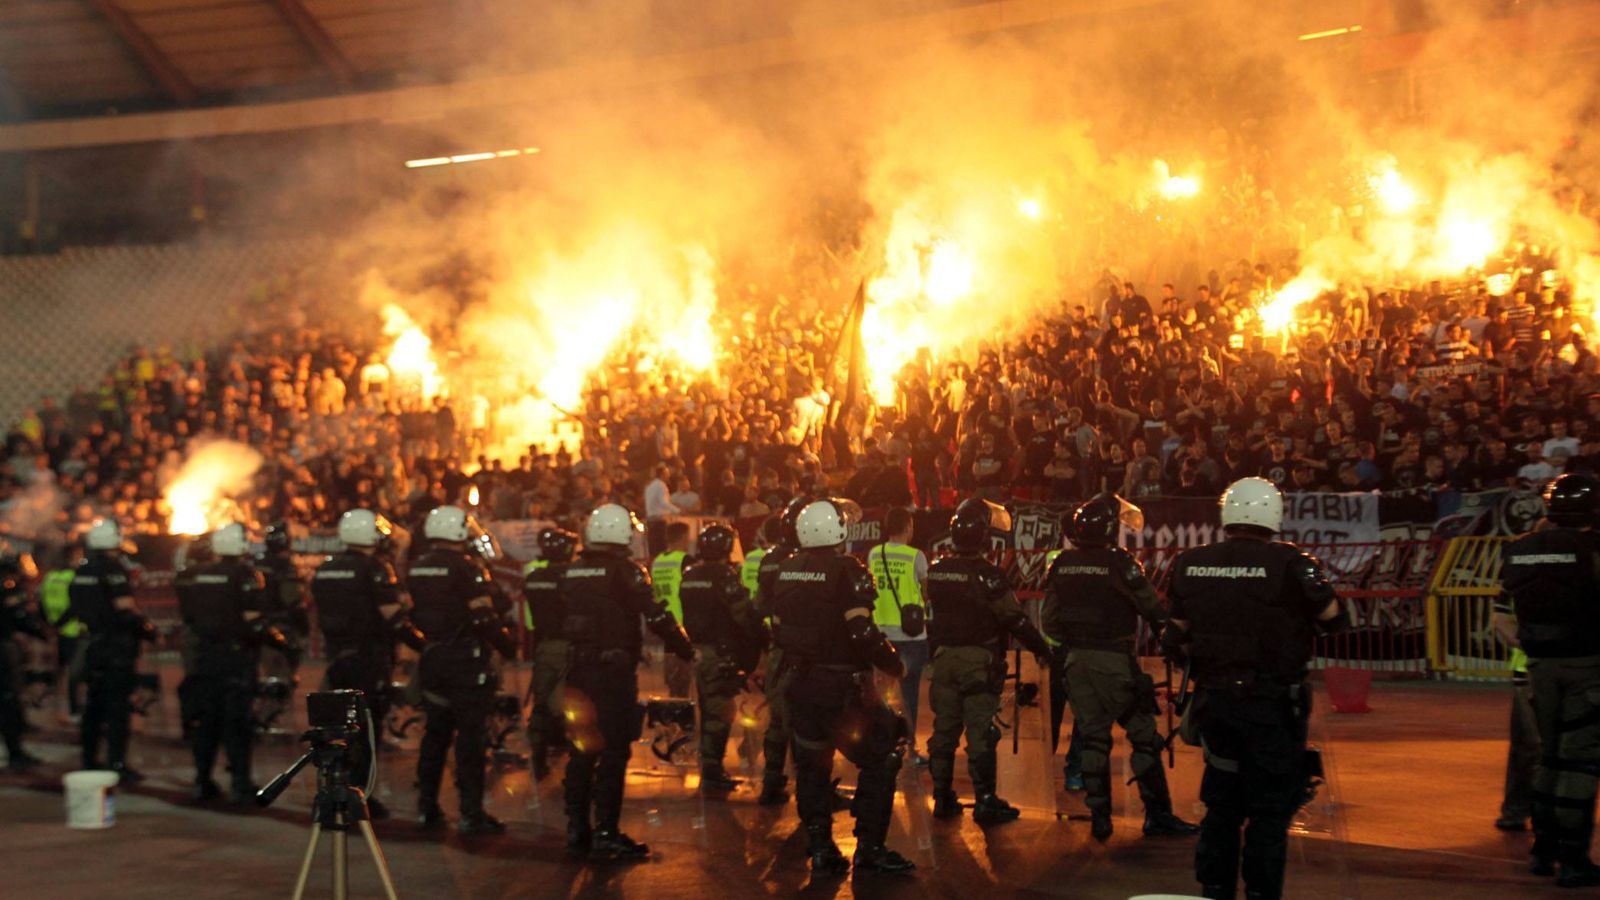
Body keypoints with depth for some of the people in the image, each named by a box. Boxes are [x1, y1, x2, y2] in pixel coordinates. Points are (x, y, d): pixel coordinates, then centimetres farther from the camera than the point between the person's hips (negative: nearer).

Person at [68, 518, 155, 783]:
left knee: (93, 704, 15)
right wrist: (148, 629, -8)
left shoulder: (82, 570, 10)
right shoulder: (113, 568, -14)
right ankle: (117, 763, -8)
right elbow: (126, 609, -20)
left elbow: (74, 608, 17)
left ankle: (89, 760, 21)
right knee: (118, 706, -6)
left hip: (92, 642, 8)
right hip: (117, 644, -8)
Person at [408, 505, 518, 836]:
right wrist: (508, 644, -5)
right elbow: (484, 616, -17)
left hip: (432, 657, 7)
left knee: (436, 732, 17)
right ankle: (471, 814, -2)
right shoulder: (467, 567, -14)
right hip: (467, 659, -7)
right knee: (470, 735, -3)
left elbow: (412, 614, 13)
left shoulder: (415, 568, 8)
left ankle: (426, 807, 22)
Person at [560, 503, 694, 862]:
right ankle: (605, 834, -3)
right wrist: (686, 649, -4)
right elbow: (656, 616, -14)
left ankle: (577, 828, 19)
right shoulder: (625, 571, -10)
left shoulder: (572, 572, 9)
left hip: (578, 670, 7)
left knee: (582, 749, 15)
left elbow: (560, 620, 15)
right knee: (613, 752, -3)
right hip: (614, 670, -7)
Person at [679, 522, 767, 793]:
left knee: (709, 709, 18)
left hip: (697, 649, 8)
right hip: (720, 651, -8)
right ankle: (711, 772, -5)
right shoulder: (724, 576, -15)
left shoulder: (689, 575, 10)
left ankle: (709, 769, 26)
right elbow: (745, 613, -18)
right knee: (719, 711, -4)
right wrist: (764, 637, -8)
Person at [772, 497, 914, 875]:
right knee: (880, 760, 5)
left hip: (799, 683, 7)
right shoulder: (847, 570, -15)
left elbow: (779, 629, 12)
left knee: (811, 765, 15)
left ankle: (820, 848, 17)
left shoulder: (786, 571, 6)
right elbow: (862, 633, -21)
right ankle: (869, 848, 3)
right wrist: (894, 664, -7)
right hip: (842, 685, -7)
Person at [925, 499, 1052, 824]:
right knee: (980, 733, -2)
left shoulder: (936, 571, 3)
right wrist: (1041, 648, -3)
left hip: (944, 658, 6)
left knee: (944, 729, 12)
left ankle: (942, 798, 17)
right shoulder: (986, 574, -16)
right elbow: (1014, 619, -14)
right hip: (979, 660, -6)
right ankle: (985, 803, 2)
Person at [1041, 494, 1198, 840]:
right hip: (1114, 659, -5)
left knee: (1092, 735, 10)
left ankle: (1099, 817, 11)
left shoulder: (1062, 564, 4)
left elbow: (1049, 620, 7)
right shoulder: (1118, 562, -13)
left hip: (1077, 660, 5)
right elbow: (1154, 610, -10)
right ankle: (1157, 815, 7)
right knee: (1143, 734, 4)